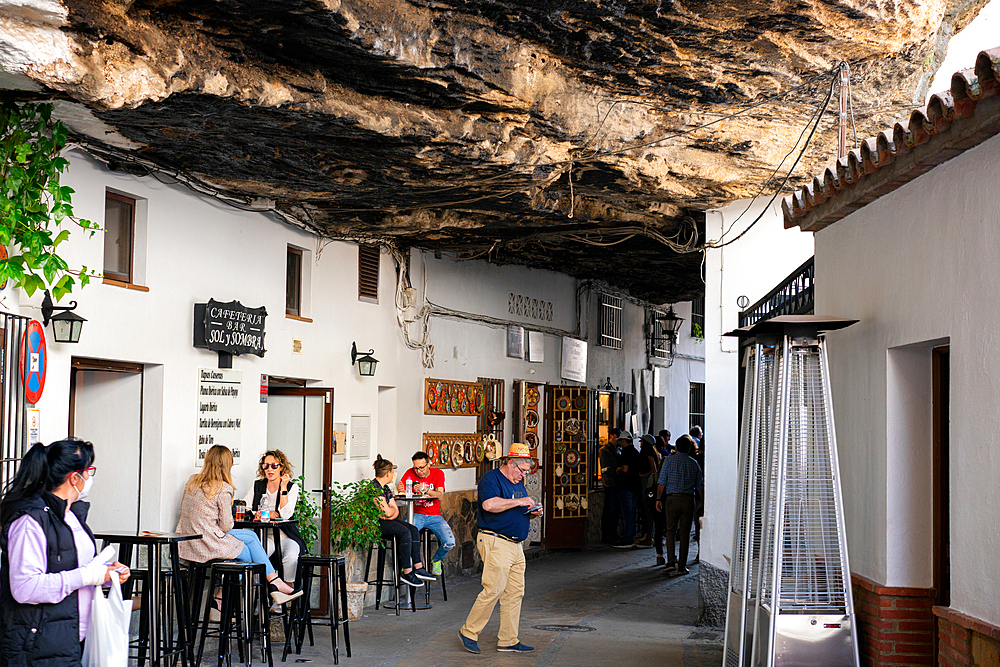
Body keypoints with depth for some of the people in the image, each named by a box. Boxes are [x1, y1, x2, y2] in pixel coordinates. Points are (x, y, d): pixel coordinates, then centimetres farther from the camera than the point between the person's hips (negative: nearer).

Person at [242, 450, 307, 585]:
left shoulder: (292, 487, 2)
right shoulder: (257, 486, 10)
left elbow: (285, 515, -13)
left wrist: (283, 488, -15)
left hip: (286, 536, -1)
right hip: (264, 536, 1)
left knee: (291, 556, -33)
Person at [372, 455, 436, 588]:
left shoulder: (386, 487, 16)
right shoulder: (373, 488, -16)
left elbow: (395, 510, 13)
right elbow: (387, 512, -20)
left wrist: (391, 514, -10)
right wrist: (392, 509, 4)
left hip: (387, 521, 10)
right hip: (375, 522, -10)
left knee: (413, 530, -6)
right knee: (405, 532, -26)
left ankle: (418, 568, -8)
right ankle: (407, 573, -22)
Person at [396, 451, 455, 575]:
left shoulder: (438, 473, -1)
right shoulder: (410, 473, 2)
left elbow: (440, 495, -16)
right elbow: (400, 489, -9)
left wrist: (425, 489, -35)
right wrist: (399, 488, -34)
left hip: (434, 516, 1)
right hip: (416, 514, -1)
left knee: (449, 543, -20)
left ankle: (436, 560, 16)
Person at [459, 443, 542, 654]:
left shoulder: (518, 483, 20)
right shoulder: (491, 479, -9)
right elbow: (489, 504, -26)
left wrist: (532, 513, 7)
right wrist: (519, 502, -21)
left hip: (516, 546, 9)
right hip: (496, 543, -9)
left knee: (515, 593, 7)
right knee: (493, 591, -11)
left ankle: (508, 640, 12)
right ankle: (469, 632, 2)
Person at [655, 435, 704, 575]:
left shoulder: (669, 460, 0)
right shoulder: (693, 464, 5)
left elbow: (662, 483, -3)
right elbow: (700, 486, 9)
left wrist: (658, 499, 5)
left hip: (672, 499, -1)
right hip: (688, 500, 1)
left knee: (670, 531, 8)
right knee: (685, 533, 4)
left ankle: (671, 562, -3)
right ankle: (682, 566, 6)